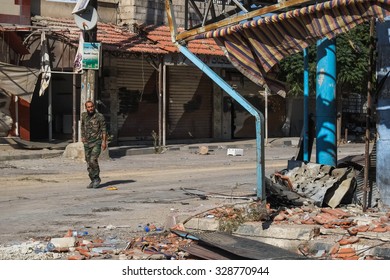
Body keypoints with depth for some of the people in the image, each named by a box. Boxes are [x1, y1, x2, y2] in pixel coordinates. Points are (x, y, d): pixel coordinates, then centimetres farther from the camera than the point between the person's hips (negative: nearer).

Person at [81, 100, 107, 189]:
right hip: (87, 142, 5)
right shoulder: (84, 116, 8)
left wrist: (104, 141, -13)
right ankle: (93, 181, 14)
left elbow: (104, 129, -7)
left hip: (96, 142, -5)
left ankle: (97, 178, -3)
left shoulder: (99, 116, -7)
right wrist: (82, 136, 21)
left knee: (93, 160, -19)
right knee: (89, 162, 5)